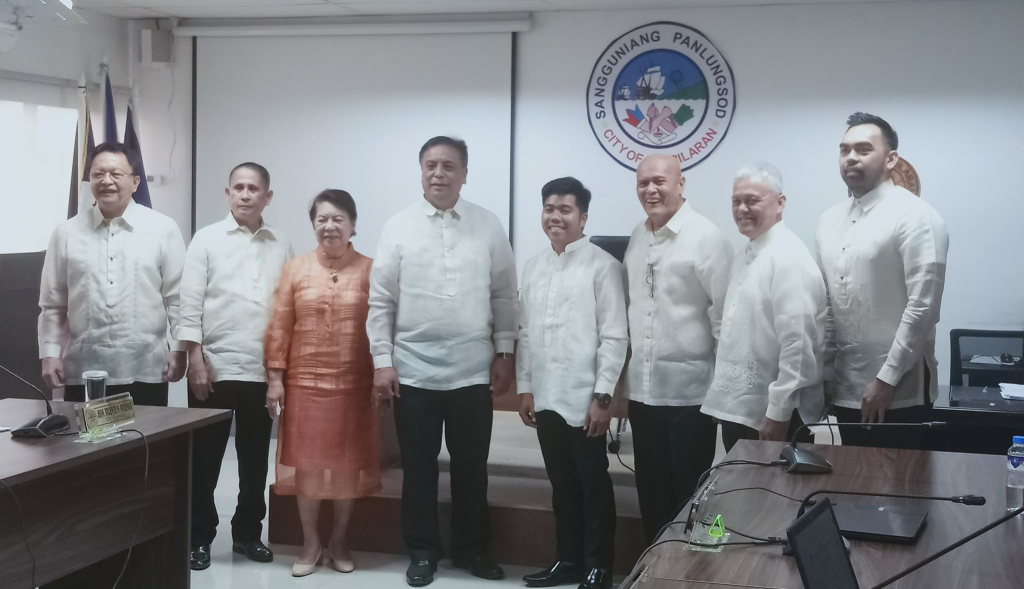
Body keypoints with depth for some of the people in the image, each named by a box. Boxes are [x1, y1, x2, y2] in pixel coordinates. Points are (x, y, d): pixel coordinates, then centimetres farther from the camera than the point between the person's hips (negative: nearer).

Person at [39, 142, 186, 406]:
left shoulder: (163, 229, 3)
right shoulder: (67, 233, 8)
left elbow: (177, 298, 2)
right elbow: (52, 303, 10)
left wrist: (178, 350, -3)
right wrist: (50, 354, 3)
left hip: (144, 369, -1)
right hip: (83, 369, 2)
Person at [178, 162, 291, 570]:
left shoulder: (281, 246, 7)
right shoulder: (207, 239, 0)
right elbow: (190, 303, -4)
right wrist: (196, 360, -11)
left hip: (263, 370, 3)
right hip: (215, 367, -3)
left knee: (255, 459, 12)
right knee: (205, 459, 5)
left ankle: (247, 532, 24)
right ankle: (200, 537, 16)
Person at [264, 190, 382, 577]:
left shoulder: (370, 270, 0)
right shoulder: (295, 269, 3)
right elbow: (280, 326, 3)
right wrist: (274, 377, -1)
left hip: (354, 383, -1)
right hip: (304, 382, 1)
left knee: (347, 461, 7)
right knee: (306, 460, 5)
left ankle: (339, 542, 23)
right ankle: (310, 542, 20)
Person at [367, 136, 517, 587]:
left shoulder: (489, 226, 2)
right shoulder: (398, 227, -1)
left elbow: (504, 296, 5)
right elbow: (381, 301, 0)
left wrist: (504, 353, 2)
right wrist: (382, 360, -5)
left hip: (473, 370, 1)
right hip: (414, 370, 0)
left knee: (471, 465, 9)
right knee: (418, 466, 8)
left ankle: (471, 549, 24)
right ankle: (422, 551, 22)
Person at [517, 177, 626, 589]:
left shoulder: (602, 266, -7)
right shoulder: (534, 267, 10)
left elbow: (614, 337, -10)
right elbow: (525, 332, 12)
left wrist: (602, 396, -13)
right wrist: (525, 387, 9)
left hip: (584, 399, -5)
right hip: (546, 398, 5)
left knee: (593, 486, 5)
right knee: (562, 484, 14)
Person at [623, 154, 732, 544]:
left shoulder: (706, 238, -11)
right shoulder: (636, 238, 10)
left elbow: (726, 314, -11)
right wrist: (629, 369, 15)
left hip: (690, 388, -6)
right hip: (643, 387, 7)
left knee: (689, 496, 4)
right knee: (652, 493, 15)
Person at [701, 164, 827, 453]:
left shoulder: (788, 257, -15)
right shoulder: (744, 257, 14)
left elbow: (797, 342, -21)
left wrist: (779, 412, -21)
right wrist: (727, 404, 16)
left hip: (772, 415, -9)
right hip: (738, 410, 9)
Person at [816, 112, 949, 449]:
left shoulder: (914, 217, -10)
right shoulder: (830, 220, 11)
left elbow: (923, 306, -16)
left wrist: (887, 379, -17)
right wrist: (824, 374, 12)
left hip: (898, 393, -6)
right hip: (846, 390, 7)